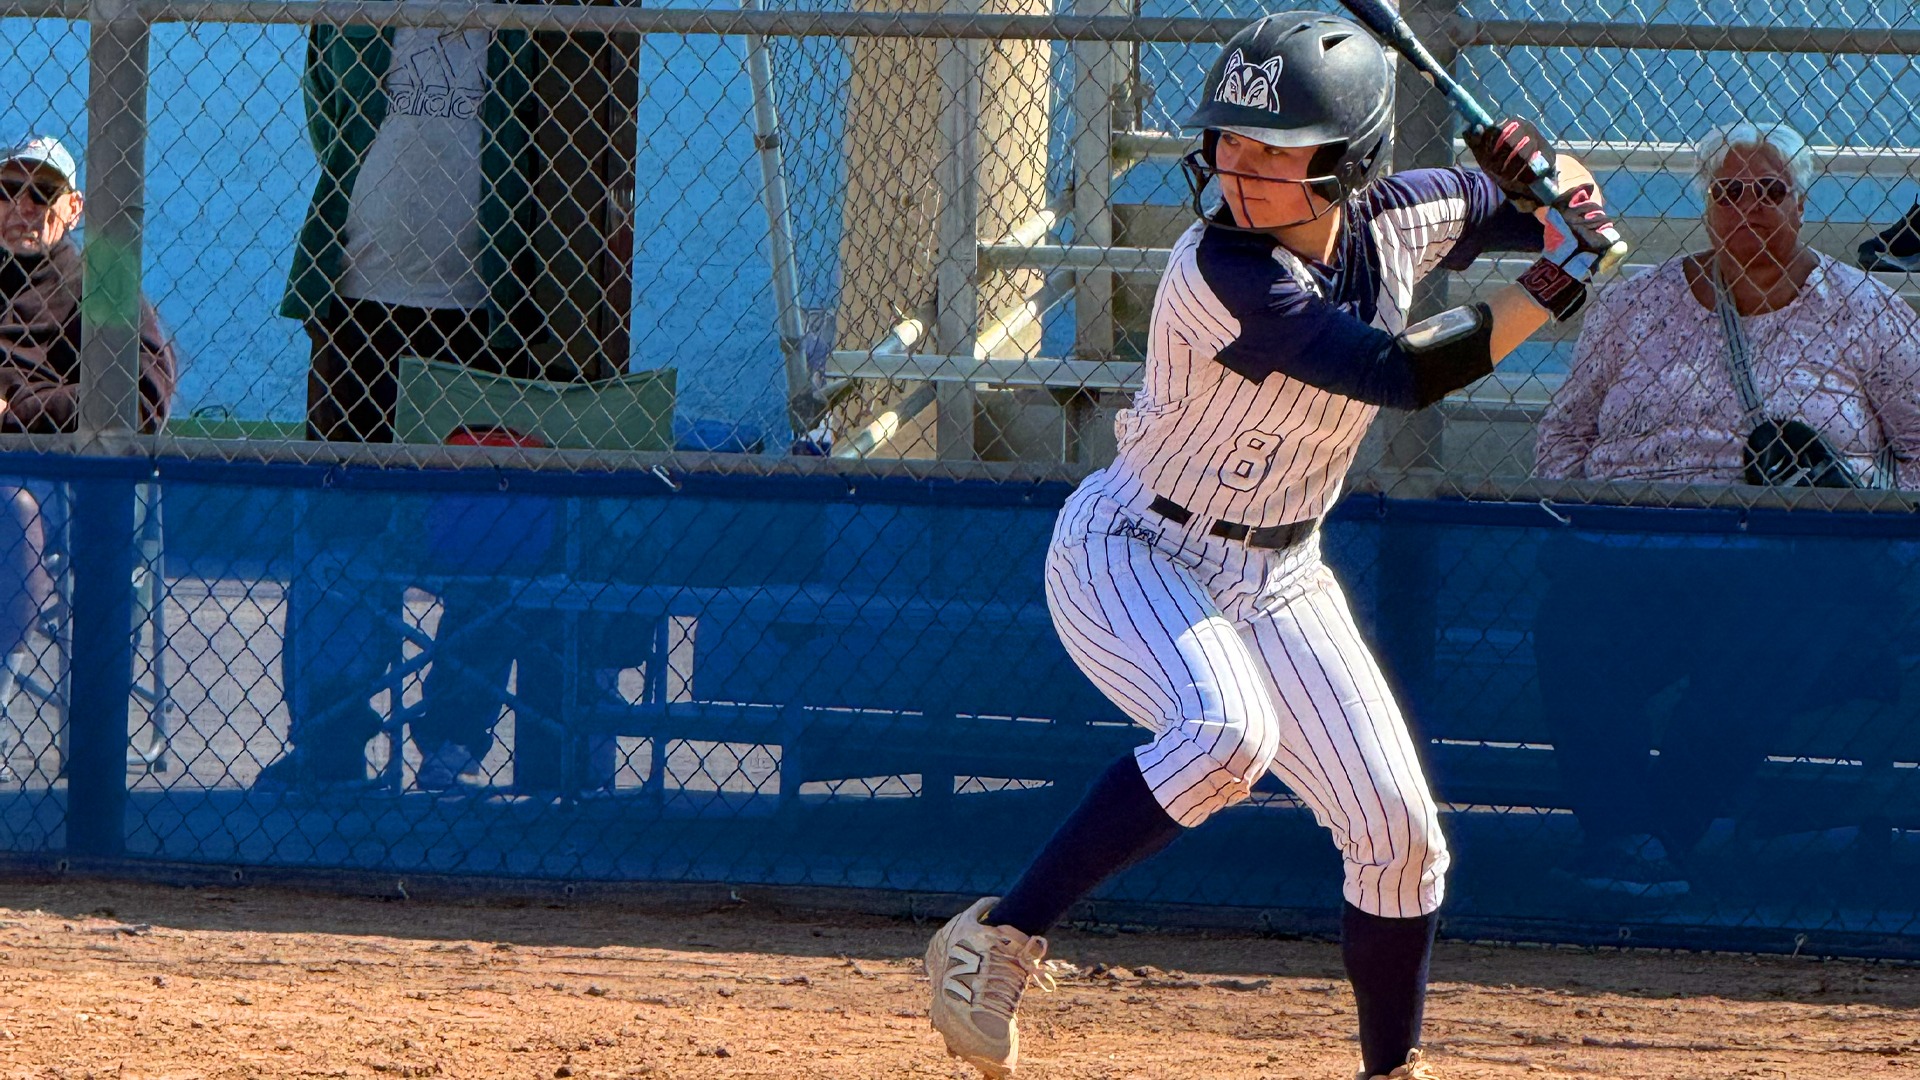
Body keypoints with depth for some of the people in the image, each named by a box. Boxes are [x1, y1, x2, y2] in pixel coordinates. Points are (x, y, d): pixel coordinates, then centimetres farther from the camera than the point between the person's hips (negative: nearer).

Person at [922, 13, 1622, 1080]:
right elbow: (1403, 373, -31)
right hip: (1133, 553, -7)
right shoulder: (1225, 274, -28)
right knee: (1225, 732, -36)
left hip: (1278, 579, 7)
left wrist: (1544, 171, -14)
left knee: (1399, 834, 2)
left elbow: (1562, 207, 9)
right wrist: (1551, 291, -26)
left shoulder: (1395, 221, -7)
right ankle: (997, 943, -28)